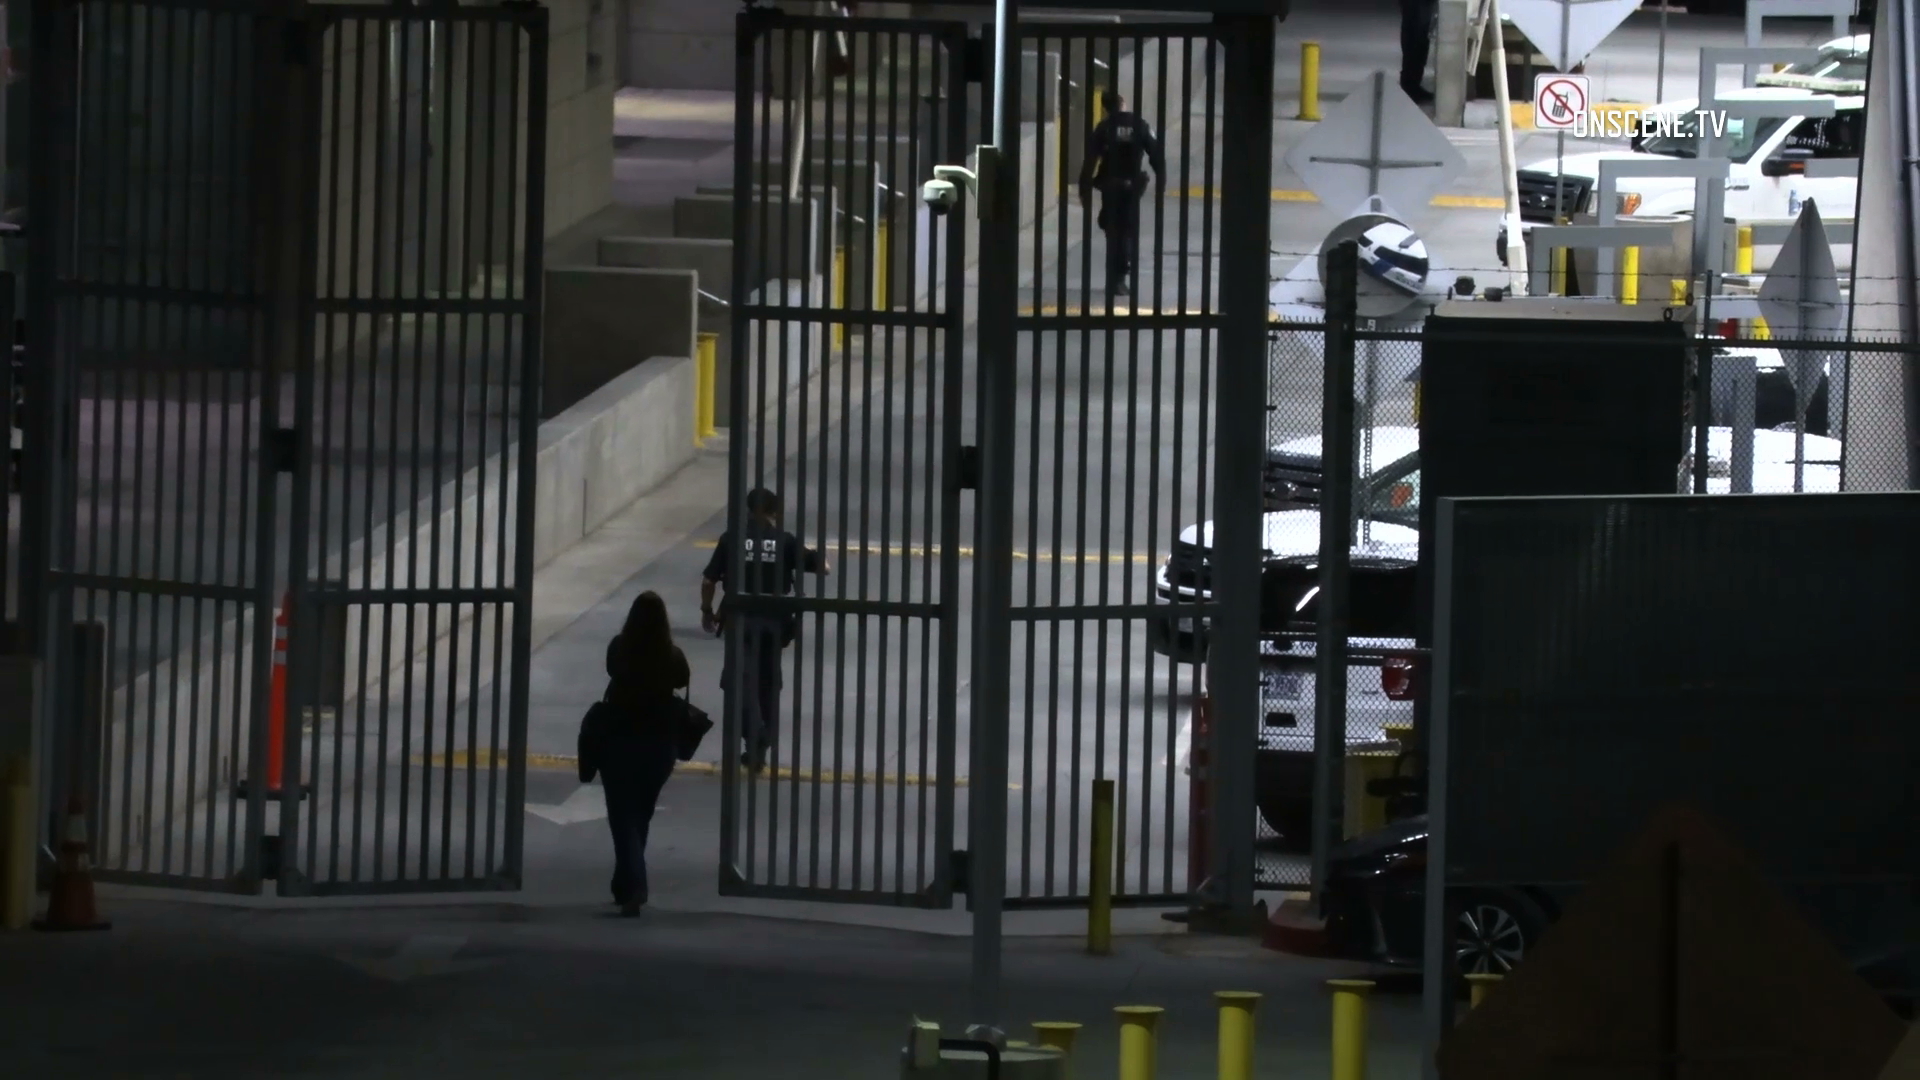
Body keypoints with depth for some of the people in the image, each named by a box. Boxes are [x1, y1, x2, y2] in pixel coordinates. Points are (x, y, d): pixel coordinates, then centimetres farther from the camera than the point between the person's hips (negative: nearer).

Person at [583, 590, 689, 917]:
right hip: (659, 742, 2)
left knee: (623, 817, 1)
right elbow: (683, 682, 8)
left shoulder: (619, 649, -11)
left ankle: (632, 887, -18)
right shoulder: (672, 656, -11)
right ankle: (626, 885, 27)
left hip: (618, 738, -2)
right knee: (640, 816, 19)